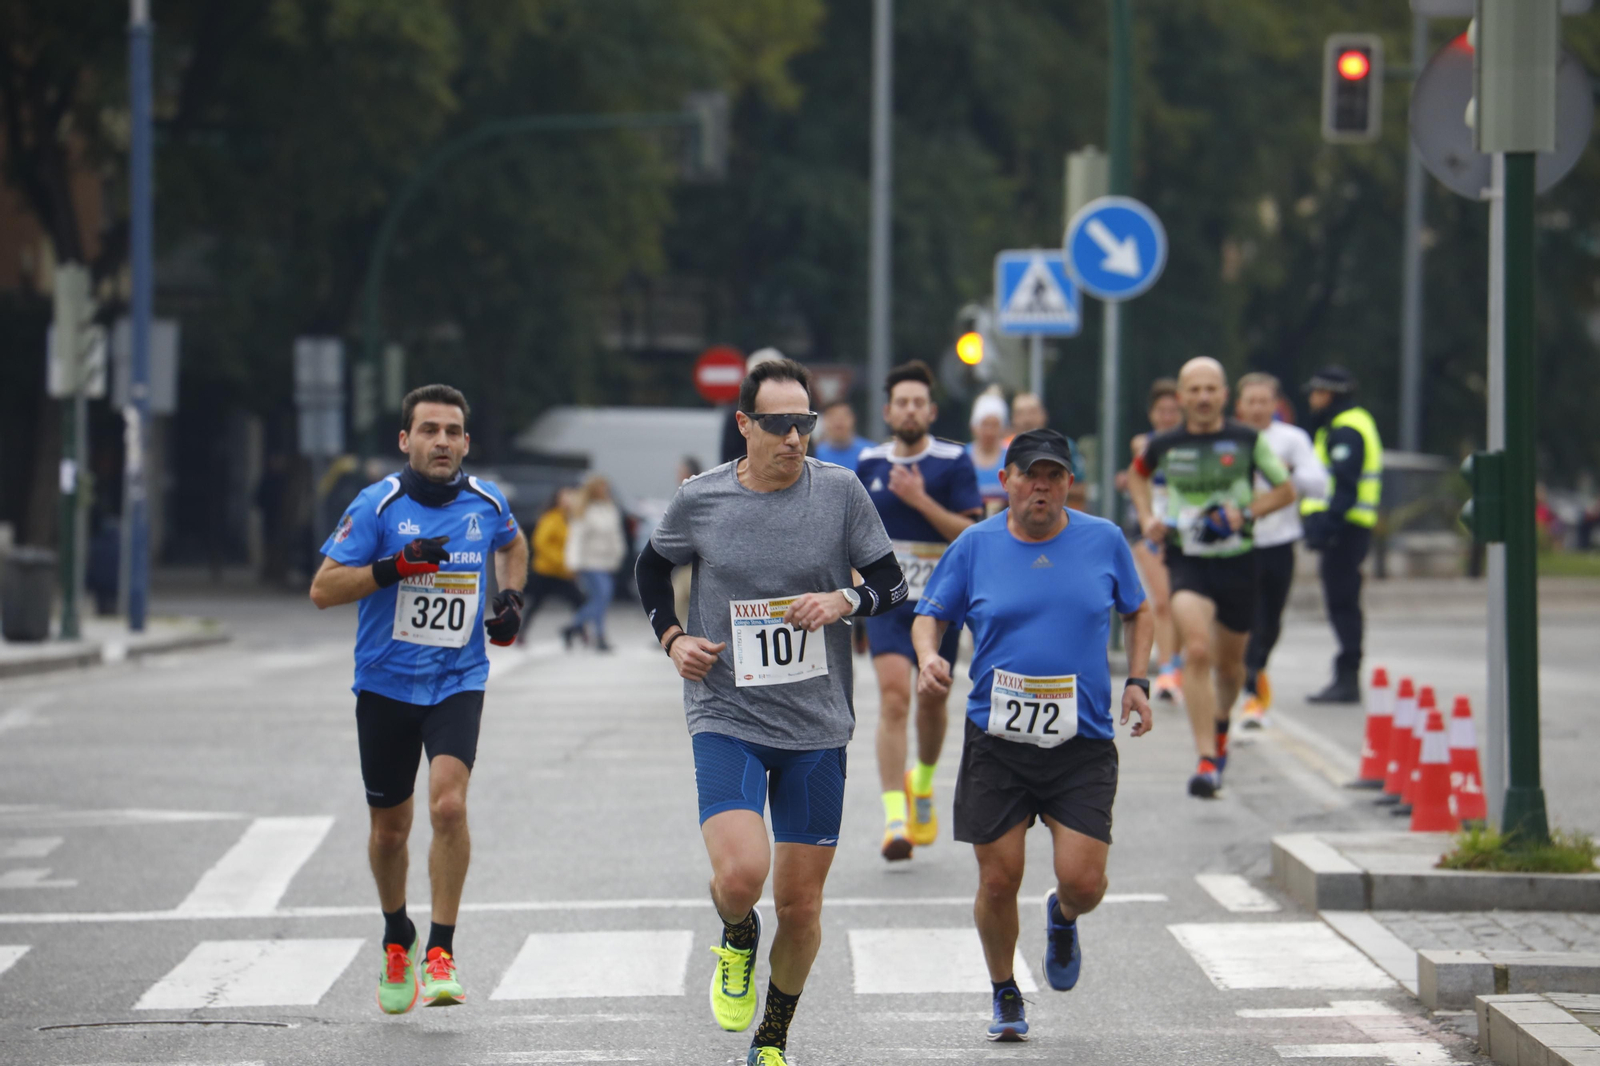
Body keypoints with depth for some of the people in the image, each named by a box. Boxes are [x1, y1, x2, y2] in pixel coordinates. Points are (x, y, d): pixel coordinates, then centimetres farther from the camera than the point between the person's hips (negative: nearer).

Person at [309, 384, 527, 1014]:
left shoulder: (487, 502, 2)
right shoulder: (378, 505, -9)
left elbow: (512, 544, 27)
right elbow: (323, 590, -11)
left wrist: (511, 595, 9)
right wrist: (397, 565, -22)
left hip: (458, 683, 0)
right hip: (386, 685, 0)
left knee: (448, 805, -22)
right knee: (389, 829, 11)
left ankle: (440, 955, -12)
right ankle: (397, 941, 37)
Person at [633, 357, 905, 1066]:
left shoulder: (840, 491, -2)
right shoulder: (700, 500, -2)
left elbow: (892, 583, 6)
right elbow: (652, 567, 17)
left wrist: (844, 600, -14)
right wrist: (672, 637, 2)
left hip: (817, 726, 1)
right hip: (726, 716, -1)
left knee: (800, 906, 6)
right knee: (740, 874, -22)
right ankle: (736, 942, 15)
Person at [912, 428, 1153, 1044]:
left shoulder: (1104, 541, 3)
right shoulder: (976, 547, 1)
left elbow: (1137, 612, 18)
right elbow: (930, 614, 9)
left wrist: (1137, 681, 5)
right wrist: (928, 656, -12)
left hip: (1082, 746, 0)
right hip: (996, 742, 0)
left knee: (1083, 881, -9)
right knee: (998, 882, 0)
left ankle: (1063, 920, 29)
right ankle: (1005, 995, 25)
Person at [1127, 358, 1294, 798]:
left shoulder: (1248, 441, -2)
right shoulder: (1164, 446, 0)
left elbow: (1285, 490, 7)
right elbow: (1137, 476, 22)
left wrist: (1246, 512, -10)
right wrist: (1147, 518, 6)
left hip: (1238, 562, 1)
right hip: (1187, 562, -1)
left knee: (1229, 663, 16)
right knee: (1197, 651, -22)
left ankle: (1220, 725, 50)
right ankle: (1207, 761, -24)